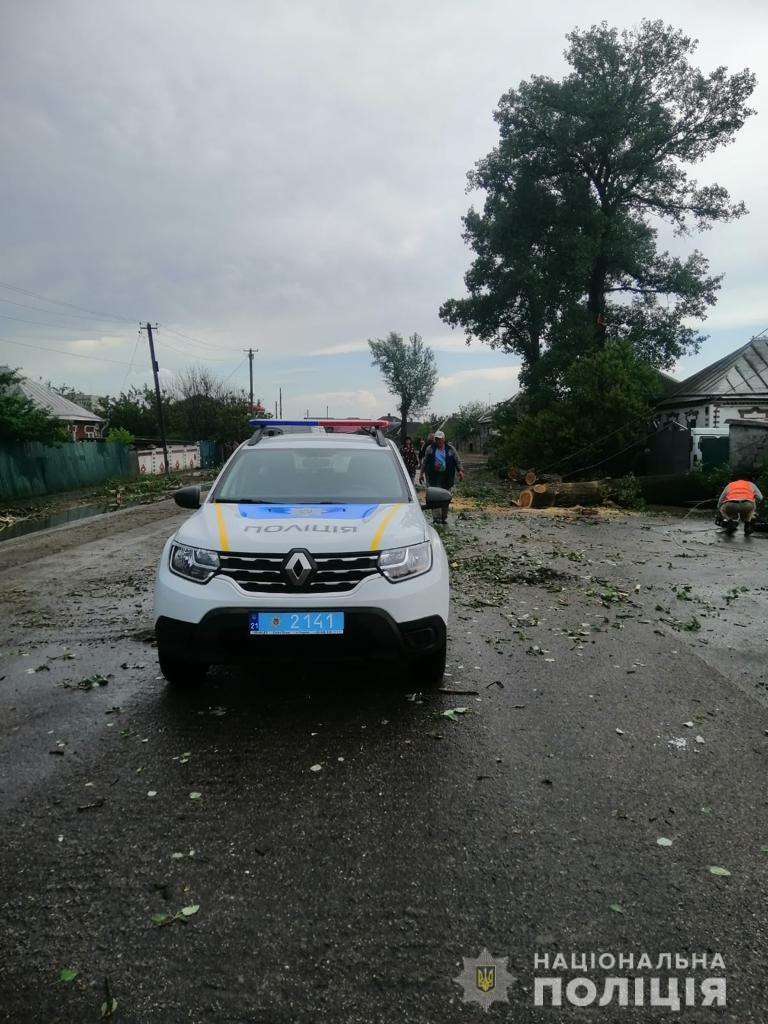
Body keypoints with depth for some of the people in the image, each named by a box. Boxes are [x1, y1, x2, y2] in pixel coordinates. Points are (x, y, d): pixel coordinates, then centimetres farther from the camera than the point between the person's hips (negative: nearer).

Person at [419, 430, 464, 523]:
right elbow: (424, 462, 12)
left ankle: (444, 517, 18)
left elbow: (457, 461, 7)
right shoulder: (430, 448, 8)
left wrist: (460, 470, -8)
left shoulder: (451, 449, 8)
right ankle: (437, 517, -12)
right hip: (434, 476, -1)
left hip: (447, 477, 1)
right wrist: (421, 473, 8)